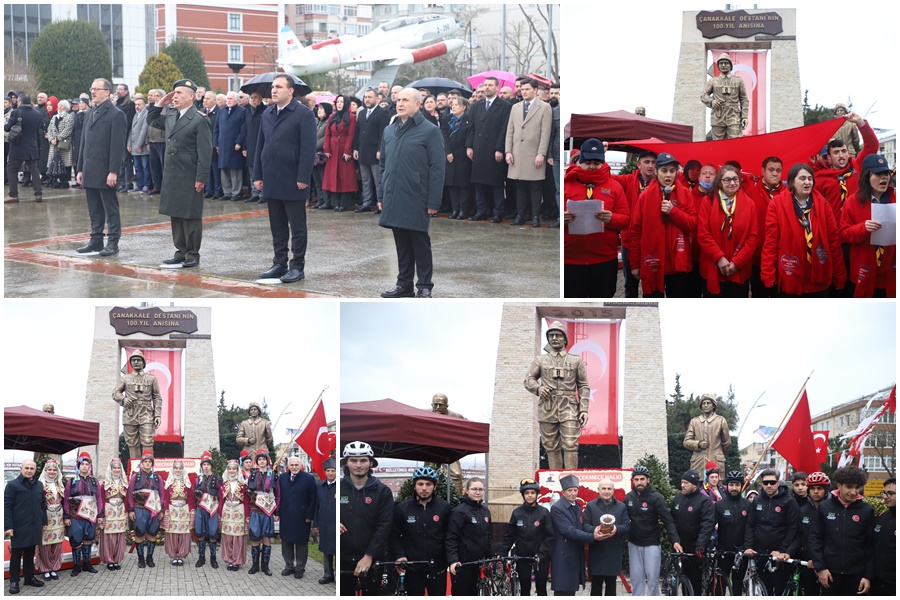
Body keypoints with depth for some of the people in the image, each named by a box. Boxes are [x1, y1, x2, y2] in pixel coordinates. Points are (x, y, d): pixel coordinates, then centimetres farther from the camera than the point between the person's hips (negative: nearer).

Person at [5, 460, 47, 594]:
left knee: (30, 554, 14)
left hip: (34, 527, 5)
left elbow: (43, 505, 18)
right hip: (18, 528, -5)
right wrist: (8, 526, -15)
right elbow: (6, 506, -10)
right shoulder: (12, 485, -7)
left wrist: (44, 522, 13)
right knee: (16, 554, 2)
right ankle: (14, 581, 8)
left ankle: (29, 577, 24)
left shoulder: (39, 485, 10)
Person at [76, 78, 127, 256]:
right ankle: (96, 240, 17)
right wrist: (80, 169, 15)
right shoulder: (90, 114, 16)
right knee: (94, 209, 12)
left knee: (111, 209, -1)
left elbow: (117, 146, -14)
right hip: (90, 172, 8)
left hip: (105, 172, -8)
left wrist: (113, 171, -19)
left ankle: (113, 242, 3)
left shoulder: (116, 115, -8)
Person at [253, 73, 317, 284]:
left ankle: (297, 267, 7)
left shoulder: (303, 114, -7)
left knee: (297, 227, 2)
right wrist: (257, 175, 10)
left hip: (292, 182, -6)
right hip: (272, 181, 6)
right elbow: (260, 145, 16)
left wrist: (303, 178, -17)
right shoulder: (267, 114, 13)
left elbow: (308, 148, -12)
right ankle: (279, 264, 17)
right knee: (277, 226, 11)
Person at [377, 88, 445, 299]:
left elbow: (437, 168, -9)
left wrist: (433, 202, -12)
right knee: (401, 242, 11)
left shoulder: (429, 131, -7)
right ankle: (404, 283, 19)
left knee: (420, 242, 1)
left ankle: (424, 286, 9)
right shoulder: (389, 131, 12)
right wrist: (381, 195, 14)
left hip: (416, 200, -5)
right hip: (393, 199, 5)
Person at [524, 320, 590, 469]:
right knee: (551, 447, 2)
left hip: (569, 408, -1)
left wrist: (584, 409, -1)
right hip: (548, 409, 2)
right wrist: (538, 388, -10)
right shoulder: (540, 360, 17)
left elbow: (583, 386, 10)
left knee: (570, 445, -12)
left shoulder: (576, 361, 14)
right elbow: (528, 379, 14)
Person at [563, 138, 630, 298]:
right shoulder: (566, 184, 5)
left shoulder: (614, 186, 7)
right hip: (571, 260, -1)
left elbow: (625, 219, 3)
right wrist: (562, 218, -20)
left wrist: (611, 218, -20)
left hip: (605, 260, 1)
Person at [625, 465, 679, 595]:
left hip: (651, 544, -4)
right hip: (634, 544, 4)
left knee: (652, 577, -3)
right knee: (636, 578, 6)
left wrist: (675, 540, -27)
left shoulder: (656, 497, -10)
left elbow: (668, 520, -16)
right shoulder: (628, 497, 3)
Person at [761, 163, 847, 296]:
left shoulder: (821, 203, 4)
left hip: (819, 280, 2)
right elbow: (771, 241, -6)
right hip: (790, 280, -2)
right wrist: (768, 276, -12)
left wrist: (839, 276, 3)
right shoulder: (778, 204, -4)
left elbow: (834, 239, 5)